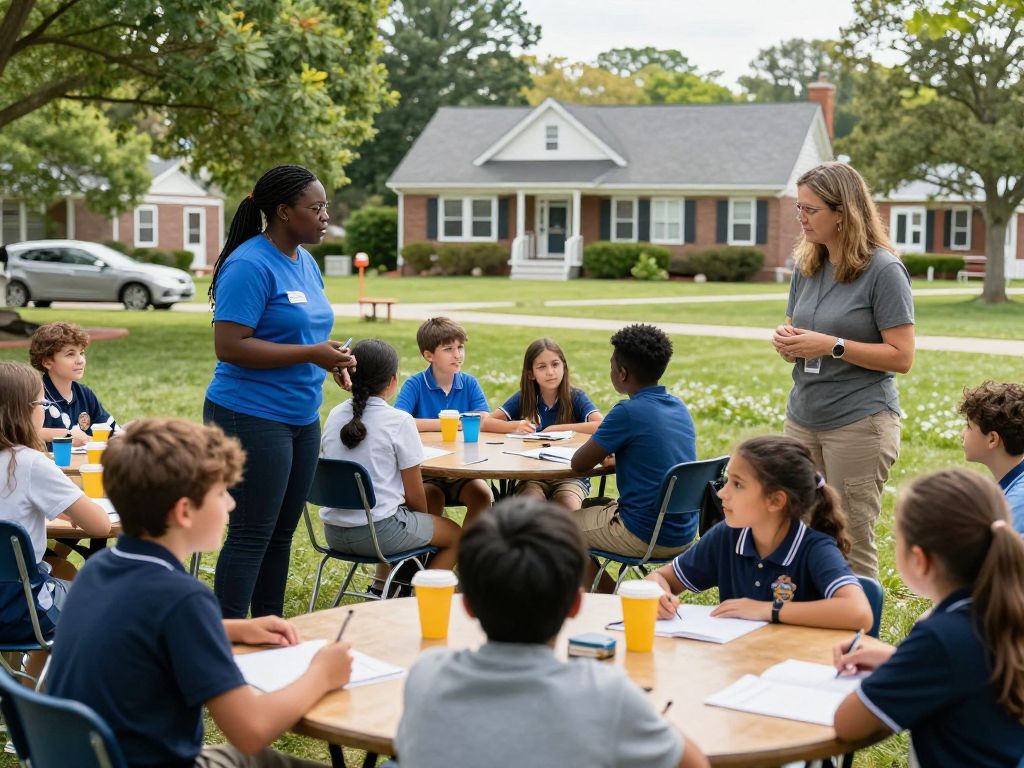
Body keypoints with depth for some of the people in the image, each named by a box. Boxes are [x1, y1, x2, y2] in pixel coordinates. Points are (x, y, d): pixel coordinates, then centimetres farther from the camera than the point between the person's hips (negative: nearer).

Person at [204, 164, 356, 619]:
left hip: (301, 417, 9)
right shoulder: (251, 266, -16)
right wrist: (310, 354, -22)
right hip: (252, 416, -9)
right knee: (252, 536, -4)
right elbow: (229, 346, -23)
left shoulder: (304, 261, 12)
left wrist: (330, 357, 5)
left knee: (281, 533, 14)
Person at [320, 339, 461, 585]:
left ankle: (381, 589, 29)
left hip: (334, 533, 6)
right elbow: (415, 495, -8)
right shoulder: (399, 421, -14)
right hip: (377, 531, -6)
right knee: (455, 536, 17)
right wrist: (425, 519, 14)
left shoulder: (335, 415, 3)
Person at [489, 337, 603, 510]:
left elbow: (601, 425, -18)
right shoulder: (524, 398, 6)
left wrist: (558, 429, -15)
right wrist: (515, 426, -18)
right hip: (531, 477, 1)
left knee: (569, 507, -32)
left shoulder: (576, 397, 0)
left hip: (570, 475, -1)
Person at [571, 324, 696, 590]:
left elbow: (579, 464, -10)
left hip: (647, 536, -8)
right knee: (589, 507, 28)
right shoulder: (679, 407, 5)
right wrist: (614, 455, 9)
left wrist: (600, 450, 10)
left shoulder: (628, 412, -18)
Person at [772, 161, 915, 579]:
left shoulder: (883, 270, -10)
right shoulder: (807, 267, 11)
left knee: (852, 544, 1)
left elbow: (901, 356, -13)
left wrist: (831, 346, -19)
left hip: (859, 422, -7)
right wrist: (786, 342, -3)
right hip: (803, 417, 7)